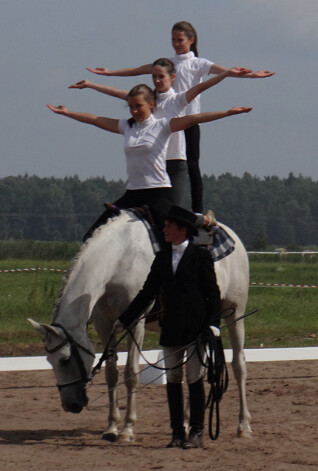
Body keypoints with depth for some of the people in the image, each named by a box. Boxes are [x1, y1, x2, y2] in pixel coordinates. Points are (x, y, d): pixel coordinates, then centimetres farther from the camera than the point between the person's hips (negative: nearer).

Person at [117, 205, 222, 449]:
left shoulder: (200, 255, -6)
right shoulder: (162, 258, 9)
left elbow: (213, 293, -6)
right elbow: (147, 292, 14)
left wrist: (214, 324, -17)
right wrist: (125, 319, 13)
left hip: (196, 326, -5)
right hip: (171, 328, 5)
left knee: (195, 379, 0)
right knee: (173, 380, 8)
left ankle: (196, 433, 8)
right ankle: (177, 433, 14)